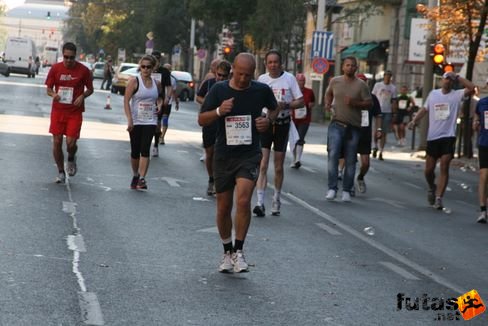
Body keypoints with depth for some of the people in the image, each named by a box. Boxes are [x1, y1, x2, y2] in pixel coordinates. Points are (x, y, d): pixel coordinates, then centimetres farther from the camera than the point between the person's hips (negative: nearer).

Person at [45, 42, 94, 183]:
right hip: (58, 111, 2)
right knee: (57, 142, 1)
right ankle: (61, 172, 17)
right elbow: (49, 88, 7)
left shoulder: (83, 70, -6)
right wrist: (53, 94, -16)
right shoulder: (55, 68, -1)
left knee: (71, 143, -10)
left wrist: (82, 96, -15)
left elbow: (90, 89, 6)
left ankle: (71, 159, 26)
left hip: (75, 112, -2)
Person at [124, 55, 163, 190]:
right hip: (136, 121, -2)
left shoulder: (156, 83, 6)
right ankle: (135, 176, 27)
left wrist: (159, 104, 3)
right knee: (135, 151, 7)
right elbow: (126, 101, -10)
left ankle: (142, 179, -17)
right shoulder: (134, 81, -6)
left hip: (150, 121, 2)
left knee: (145, 150, -12)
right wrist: (129, 120, -18)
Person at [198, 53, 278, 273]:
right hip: (224, 156, 1)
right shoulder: (219, 90, -4)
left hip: (249, 155, -1)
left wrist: (268, 119, -2)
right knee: (224, 207, 8)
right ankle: (227, 252, 26)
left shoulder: (261, 91, -1)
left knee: (243, 200, -20)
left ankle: (239, 251, -7)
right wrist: (218, 111, -19)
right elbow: (201, 120, 0)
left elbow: (274, 108, 20)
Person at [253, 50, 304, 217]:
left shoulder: (289, 78, -1)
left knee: (278, 167, 9)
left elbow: (301, 102, -1)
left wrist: (285, 105, -17)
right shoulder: (262, 79, 5)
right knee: (262, 165, -11)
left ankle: (276, 199, 27)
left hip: (282, 123, 0)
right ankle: (260, 203, -17)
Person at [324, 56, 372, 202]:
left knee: (350, 160, 5)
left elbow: (369, 103, -1)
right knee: (333, 154, -14)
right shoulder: (335, 81, 5)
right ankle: (332, 188, -9)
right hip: (336, 124, 0)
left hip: (353, 127, 0)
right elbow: (328, 94, 23)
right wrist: (327, 103, 3)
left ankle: (346, 191, 15)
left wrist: (355, 103, -17)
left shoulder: (361, 85, -2)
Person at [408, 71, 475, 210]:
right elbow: (424, 109, 19)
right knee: (429, 169, 8)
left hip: (448, 137, -3)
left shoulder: (457, 95, -1)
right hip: (432, 136, 3)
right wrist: (414, 120, 5)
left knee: (444, 168, -10)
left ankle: (438, 198, -8)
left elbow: (471, 88, -17)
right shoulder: (433, 94, 9)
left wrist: (457, 76, -11)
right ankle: (432, 188, 37)